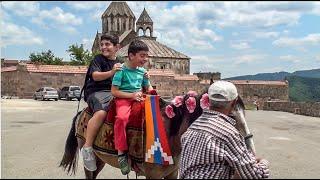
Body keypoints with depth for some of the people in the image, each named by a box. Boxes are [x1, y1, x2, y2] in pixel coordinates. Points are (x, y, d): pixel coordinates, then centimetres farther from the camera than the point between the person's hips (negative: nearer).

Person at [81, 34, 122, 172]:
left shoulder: (119, 63, 20)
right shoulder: (98, 59, 3)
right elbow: (96, 76, -13)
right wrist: (111, 72, -30)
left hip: (114, 93, 6)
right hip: (97, 92, -6)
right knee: (101, 112, -35)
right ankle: (87, 148, -25)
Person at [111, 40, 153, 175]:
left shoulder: (142, 71, 11)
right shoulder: (122, 70, -6)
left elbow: (148, 87, 23)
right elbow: (114, 91, -9)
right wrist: (131, 95, -19)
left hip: (139, 98, 6)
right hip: (123, 98, -6)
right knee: (122, 117, -35)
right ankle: (121, 152, -25)